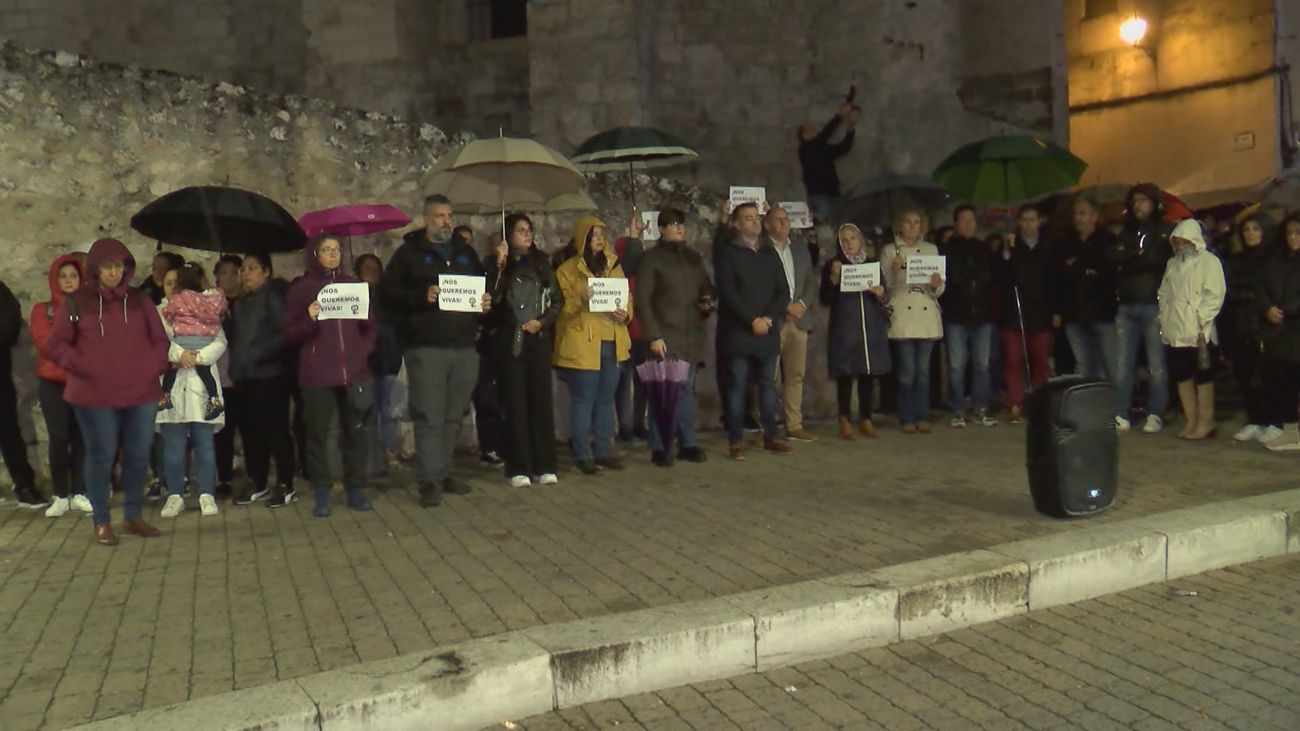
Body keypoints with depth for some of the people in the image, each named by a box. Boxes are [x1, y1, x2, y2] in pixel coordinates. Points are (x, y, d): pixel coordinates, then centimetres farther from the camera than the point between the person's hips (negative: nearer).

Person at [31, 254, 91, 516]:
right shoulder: (42, 310, 9)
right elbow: (43, 342, -5)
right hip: (52, 381, 0)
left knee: (80, 437, -1)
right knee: (58, 438, -3)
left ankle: (79, 493, 6)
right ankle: (60, 496, 4)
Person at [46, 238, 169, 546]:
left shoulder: (140, 301, 10)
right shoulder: (75, 303, 2)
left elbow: (160, 340, 13)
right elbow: (56, 345, 2)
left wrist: (152, 368, -1)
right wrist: (85, 368, -8)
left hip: (141, 394, 3)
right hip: (95, 396, -3)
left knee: (138, 456, 7)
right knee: (101, 457, 4)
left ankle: (133, 517, 21)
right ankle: (101, 522, 15)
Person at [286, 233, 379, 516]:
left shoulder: (353, 285, 13)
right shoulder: (301, 288, 5)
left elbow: (371, 326, 17)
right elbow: (291, 332, 1)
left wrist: (363, 352, 2)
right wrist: (309, 319, -17)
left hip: (354, 372, 2)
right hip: (317, 375, -2)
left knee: (356, 432, 3)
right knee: (318, 433, 0)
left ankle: (356, 489, 12)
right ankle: (321, 495, 7)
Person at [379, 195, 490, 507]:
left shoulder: (466, 252, 18)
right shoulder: (409, 252, 4)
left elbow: (483, 287, 27)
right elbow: (387, 291, -3)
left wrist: (486, 301, 4)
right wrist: (421, 296, -18)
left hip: (465, 346, 5)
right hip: (426, 348, -5)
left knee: (453, 417, 11)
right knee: (429, 417, -6)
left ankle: (444, 474, 22)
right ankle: (430, 482, -2)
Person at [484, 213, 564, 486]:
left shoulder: (542, 262, 11)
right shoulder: (498, 264, 3)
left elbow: (557, 300, 12)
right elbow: (492, 298, -12)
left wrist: (542, 321, -3)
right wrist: (500, 265, -17)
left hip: (538, 339, 2)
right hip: (509, 341, -2)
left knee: (541, 400, 2)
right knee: (515, 403, -1)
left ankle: (545, 466, 7)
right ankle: (519, 468, 2)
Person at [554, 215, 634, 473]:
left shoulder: (614, 266, 15)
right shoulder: (568, 269, -1)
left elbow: (627, 298, 18)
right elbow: (561, 308, -6)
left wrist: (625, 314, -4)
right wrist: (581, 300, -24)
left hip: (612, 343, 5)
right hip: (582, 345, -5)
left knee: (606, 399, 11)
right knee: (583, 401, -2)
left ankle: (604, 451, 20)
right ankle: (583, 455, 5)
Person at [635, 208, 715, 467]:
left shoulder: (694, 257, 16)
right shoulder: (651, 258, -1)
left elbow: (706, 288, 25)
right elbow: (642, 300, -6)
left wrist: (709, 302, 1)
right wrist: (652, 336, -13)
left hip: (692, 335, 5)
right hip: (665, 337, -5)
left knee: (687, 389, 9)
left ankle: (687, 444, 17)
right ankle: (659, 448, 3)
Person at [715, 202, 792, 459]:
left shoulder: (770, 253, 16)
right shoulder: (726, 252, 1)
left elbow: (783, 291, 10)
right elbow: (728, 292, -9)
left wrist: (769, 318, -6)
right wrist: (752, 320, -14)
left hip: (768, 332, 5)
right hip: (738, 332, -5)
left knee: (768, 384, 7)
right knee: (736, 386, -4)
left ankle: (770, 436, 14)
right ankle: (735, 441, 1)